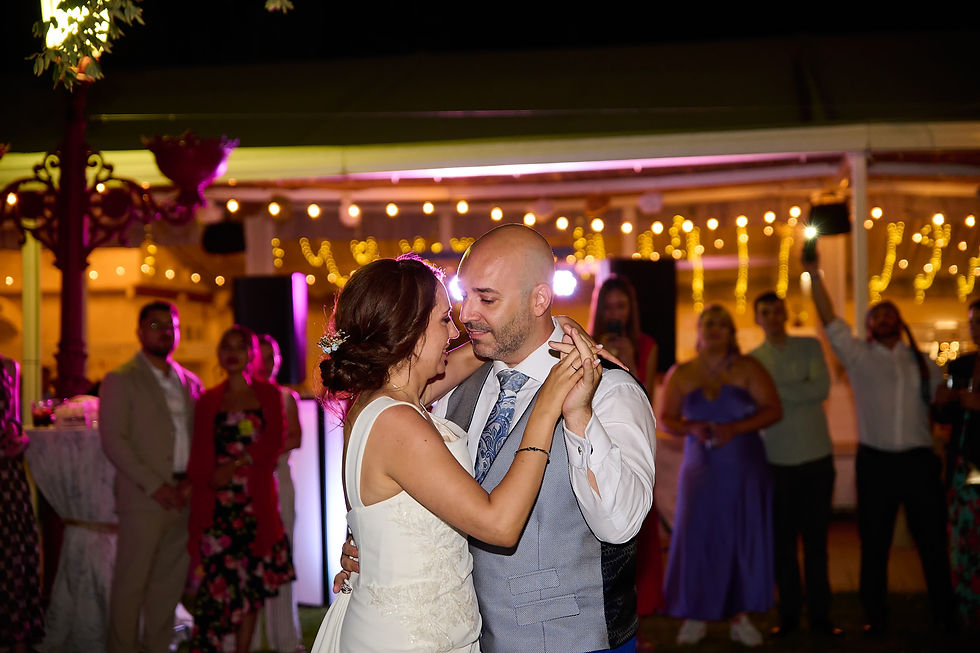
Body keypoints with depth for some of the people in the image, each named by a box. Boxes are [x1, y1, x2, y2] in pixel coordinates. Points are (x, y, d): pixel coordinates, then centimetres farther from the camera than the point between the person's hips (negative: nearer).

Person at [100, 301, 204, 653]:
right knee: (131, 581, -1)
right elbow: (114, 441, -8)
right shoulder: (121, 380, -1)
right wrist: (155, 486, -13)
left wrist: (192, 480, -2)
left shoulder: (189, 382, 15)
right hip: (144, 497, -5)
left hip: (182, 496, 5)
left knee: (170, 581, 9)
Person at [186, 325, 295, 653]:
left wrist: (238, 464, -10)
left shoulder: (268, 394, 11)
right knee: (216, 579, -9)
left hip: (256, 500, 0)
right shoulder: (208, 400, 12)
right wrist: (196, 481, -6)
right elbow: (199, 454, 9)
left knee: (252, 582, 1)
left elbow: (274, 441, 1)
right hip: (217, 502, 0)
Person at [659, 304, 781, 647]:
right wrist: (692, 428, -13)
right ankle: (695, 616, 10)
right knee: (696, 537, -3)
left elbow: (774, 409, -4)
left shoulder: (747, 369, 0)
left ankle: (739, 616, 12)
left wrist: (734, 428, -15)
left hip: (745, 468, 0)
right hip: (700, 468, 1)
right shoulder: (681, 374, 5)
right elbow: (665, 418, 7)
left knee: (744, 538, 1)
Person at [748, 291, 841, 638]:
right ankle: (789, 614, 15)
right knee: (783, 541, 4)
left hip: (817, 457, 0)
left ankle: (820, 615, 13)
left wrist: (777, 391, -13)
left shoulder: (810, 347, 5)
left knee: (816, 539, 5)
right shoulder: (751, 360, 5)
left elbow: (821, 388, -12)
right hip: (777, 462, 0)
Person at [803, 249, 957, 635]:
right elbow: (830, 322, -3)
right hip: (876, 461, -1)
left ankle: (943, 614, 18)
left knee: (932, 540, 5)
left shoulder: (921, 363, 13)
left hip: (919, 460, 1)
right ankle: (875, 616, 15)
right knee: (874, 544, 5)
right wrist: (815, 276, -11)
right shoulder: (858, 356, 6)